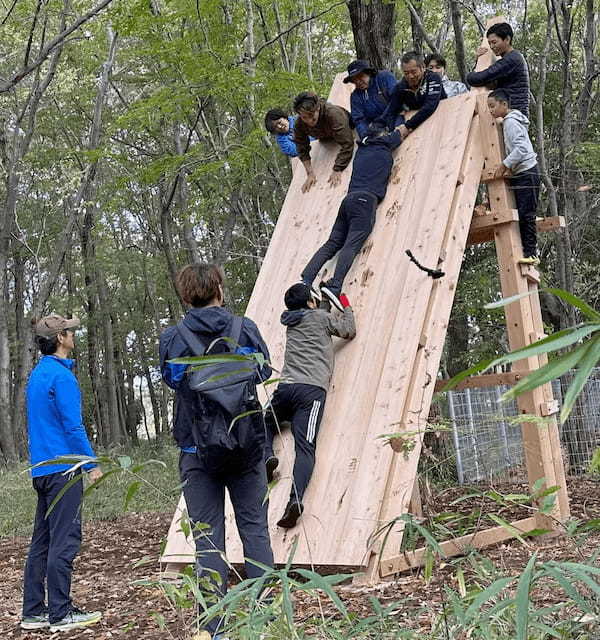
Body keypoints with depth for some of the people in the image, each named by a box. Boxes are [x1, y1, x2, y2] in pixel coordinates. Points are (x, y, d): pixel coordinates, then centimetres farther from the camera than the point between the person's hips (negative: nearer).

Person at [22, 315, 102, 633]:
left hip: (41, 470, 9)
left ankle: (33, 612, 16)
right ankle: (61, 613, -1)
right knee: (64, 541, -5)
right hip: (63, 469, -9)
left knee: (41, 542, 11)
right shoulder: (61, 376, -13)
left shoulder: (35, 375, 16)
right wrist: (92, 465, -11)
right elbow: (73, 426, -16)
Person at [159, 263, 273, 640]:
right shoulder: (245, 328, -3)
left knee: (208, 538, 5)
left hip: (196, 451, 0)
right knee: (255, 529, 10)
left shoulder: (172, 338, -5)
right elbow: (265, 370, 9)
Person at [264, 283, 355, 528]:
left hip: (286, 387, 4)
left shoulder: (290, 321, 24)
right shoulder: (321, 317, 10)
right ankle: (295, 499, -34)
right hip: (313, 389, -3)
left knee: (265, 423, 29)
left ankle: (266, 455, -2)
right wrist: (347, 308, 36)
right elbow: (349, 331, 20)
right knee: (305, 446, -14)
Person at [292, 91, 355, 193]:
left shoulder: (333, 114, -48)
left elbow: (346, 144, -49)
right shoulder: (299, 124, -35)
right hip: (326, 139, 4)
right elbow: (302, 149, -23)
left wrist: (337, 171, -50)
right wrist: (310, 173, -31)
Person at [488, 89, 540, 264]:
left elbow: (521, 148, -23)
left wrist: (504, 165, -17)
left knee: (526, 214, -11)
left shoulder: (511, 122, -12)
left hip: (526, 173, -10)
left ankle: (530, 253, -10)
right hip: (521, 173, 10)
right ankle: (528, 252, 9)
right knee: (523, 214, 7)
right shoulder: (509, 122, 18)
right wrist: (509, 168, 12)